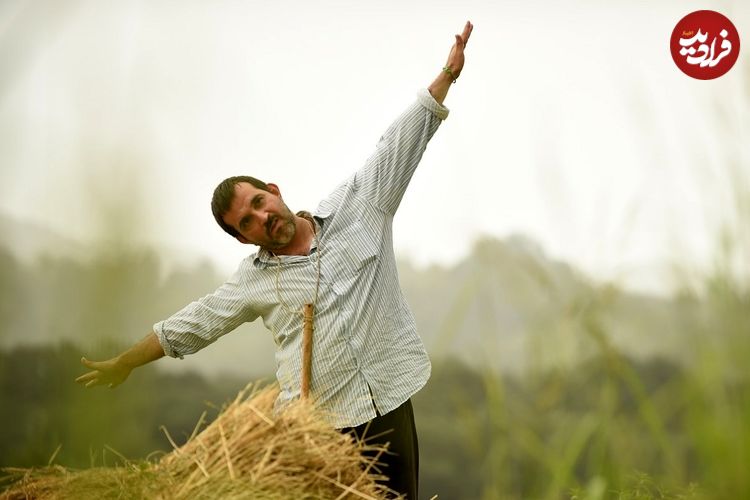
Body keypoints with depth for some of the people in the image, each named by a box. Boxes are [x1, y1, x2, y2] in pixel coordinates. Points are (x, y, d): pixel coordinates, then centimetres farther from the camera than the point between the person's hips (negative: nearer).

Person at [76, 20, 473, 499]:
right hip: (319, 425, -1)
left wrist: (446, 77, 2)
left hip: (389, 410, 1)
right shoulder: (255, 280, 8)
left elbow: (399, 146, 7)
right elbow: (191, 325, 19)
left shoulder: (357, 208, 7)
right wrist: (124, 363, 28)